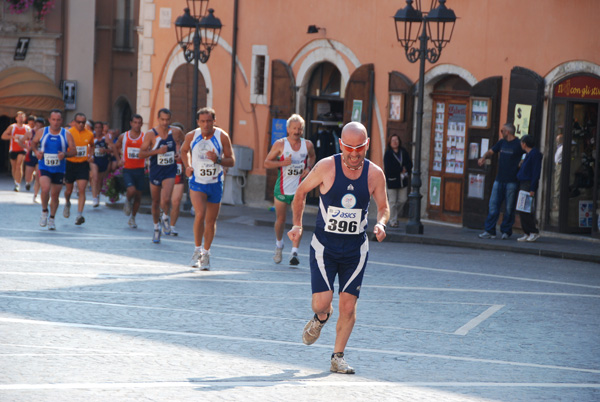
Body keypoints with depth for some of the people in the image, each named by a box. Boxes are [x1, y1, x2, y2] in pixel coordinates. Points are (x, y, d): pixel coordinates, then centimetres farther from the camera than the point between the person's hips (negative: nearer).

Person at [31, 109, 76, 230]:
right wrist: (36, 151, -5)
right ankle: (44, 211, 2)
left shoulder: (67, 135, -2)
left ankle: (51, 219, 24)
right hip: (44, 167, -1)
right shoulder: (41, 132, 0)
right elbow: (33, 143, 16)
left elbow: (74, 151, -1)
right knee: (45, 189, -23)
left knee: (55, 195, 6)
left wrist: (65, 154, -22)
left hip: (59, 169, 1)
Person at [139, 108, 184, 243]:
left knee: (166, 200, -20)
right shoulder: (151, 134, -9)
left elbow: (182, 138, 22)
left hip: (170, 172, -1)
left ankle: (165, 218, 12)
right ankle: (157, 228, 32)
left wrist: (178, 149, 4)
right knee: (156, 202, 12)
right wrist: (157, 151, -23)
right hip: (155, 172, 1)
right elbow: (141, 153, -10)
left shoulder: (176, 132, -3)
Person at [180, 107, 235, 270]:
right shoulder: (192, 136, -5)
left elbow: (231, 161, -4)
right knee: (200, 214, -21)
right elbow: (184, 150, 18)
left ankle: (206, 253, 26)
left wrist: (218, 160, -24)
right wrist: (187, 166, 2)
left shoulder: (222, 137, -8)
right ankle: (197, 249, -4)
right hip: (197, 183, -1)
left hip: (215, 183, 1)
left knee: (211, 221, 8)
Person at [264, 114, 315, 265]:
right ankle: (279, 245, 37)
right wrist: (282, 163, -20)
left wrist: (308, 167, 1)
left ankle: (294, 252, -10)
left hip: (299, 189, 0)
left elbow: (312, 156, 22)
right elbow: (267, 163, -3)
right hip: (282, 188, 0)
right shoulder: (280, 144, -6)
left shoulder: (307, 145, 0)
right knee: (280, 219, 11)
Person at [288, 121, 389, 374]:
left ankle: (338, 357, 13)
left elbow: (383, 207, 8)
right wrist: (297, 224, -4)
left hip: (356, 249, 2)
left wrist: (381, 224, -13)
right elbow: (301, 192, 4)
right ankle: (322, 317, 26)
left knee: (348, 306, -2)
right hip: (324, 246, -2)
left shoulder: (375, 174, -5)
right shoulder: (326, 167, -11)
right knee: (321, 302, -12)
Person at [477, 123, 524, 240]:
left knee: (509, 208, 0)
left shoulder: (518, 144, -6)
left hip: (512, 181, -6)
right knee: (493, 205, 2)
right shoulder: (502, 142, 14)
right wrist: (483, 158, 1)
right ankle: (489, 231, 3)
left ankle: (506, 231, 10)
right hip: (499, 180, 6)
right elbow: (491, 152, 19)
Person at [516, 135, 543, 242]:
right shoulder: (528, 154, 18)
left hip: (529, 185, -10)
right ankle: (527, 233, 8)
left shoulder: (535, 154, -12)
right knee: (522, 210, 6)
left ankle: (534, 232, -8)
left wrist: (532, 189, -21)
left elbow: (536, 173, -17)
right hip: (523, 185, 10)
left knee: (523, 210, -13)